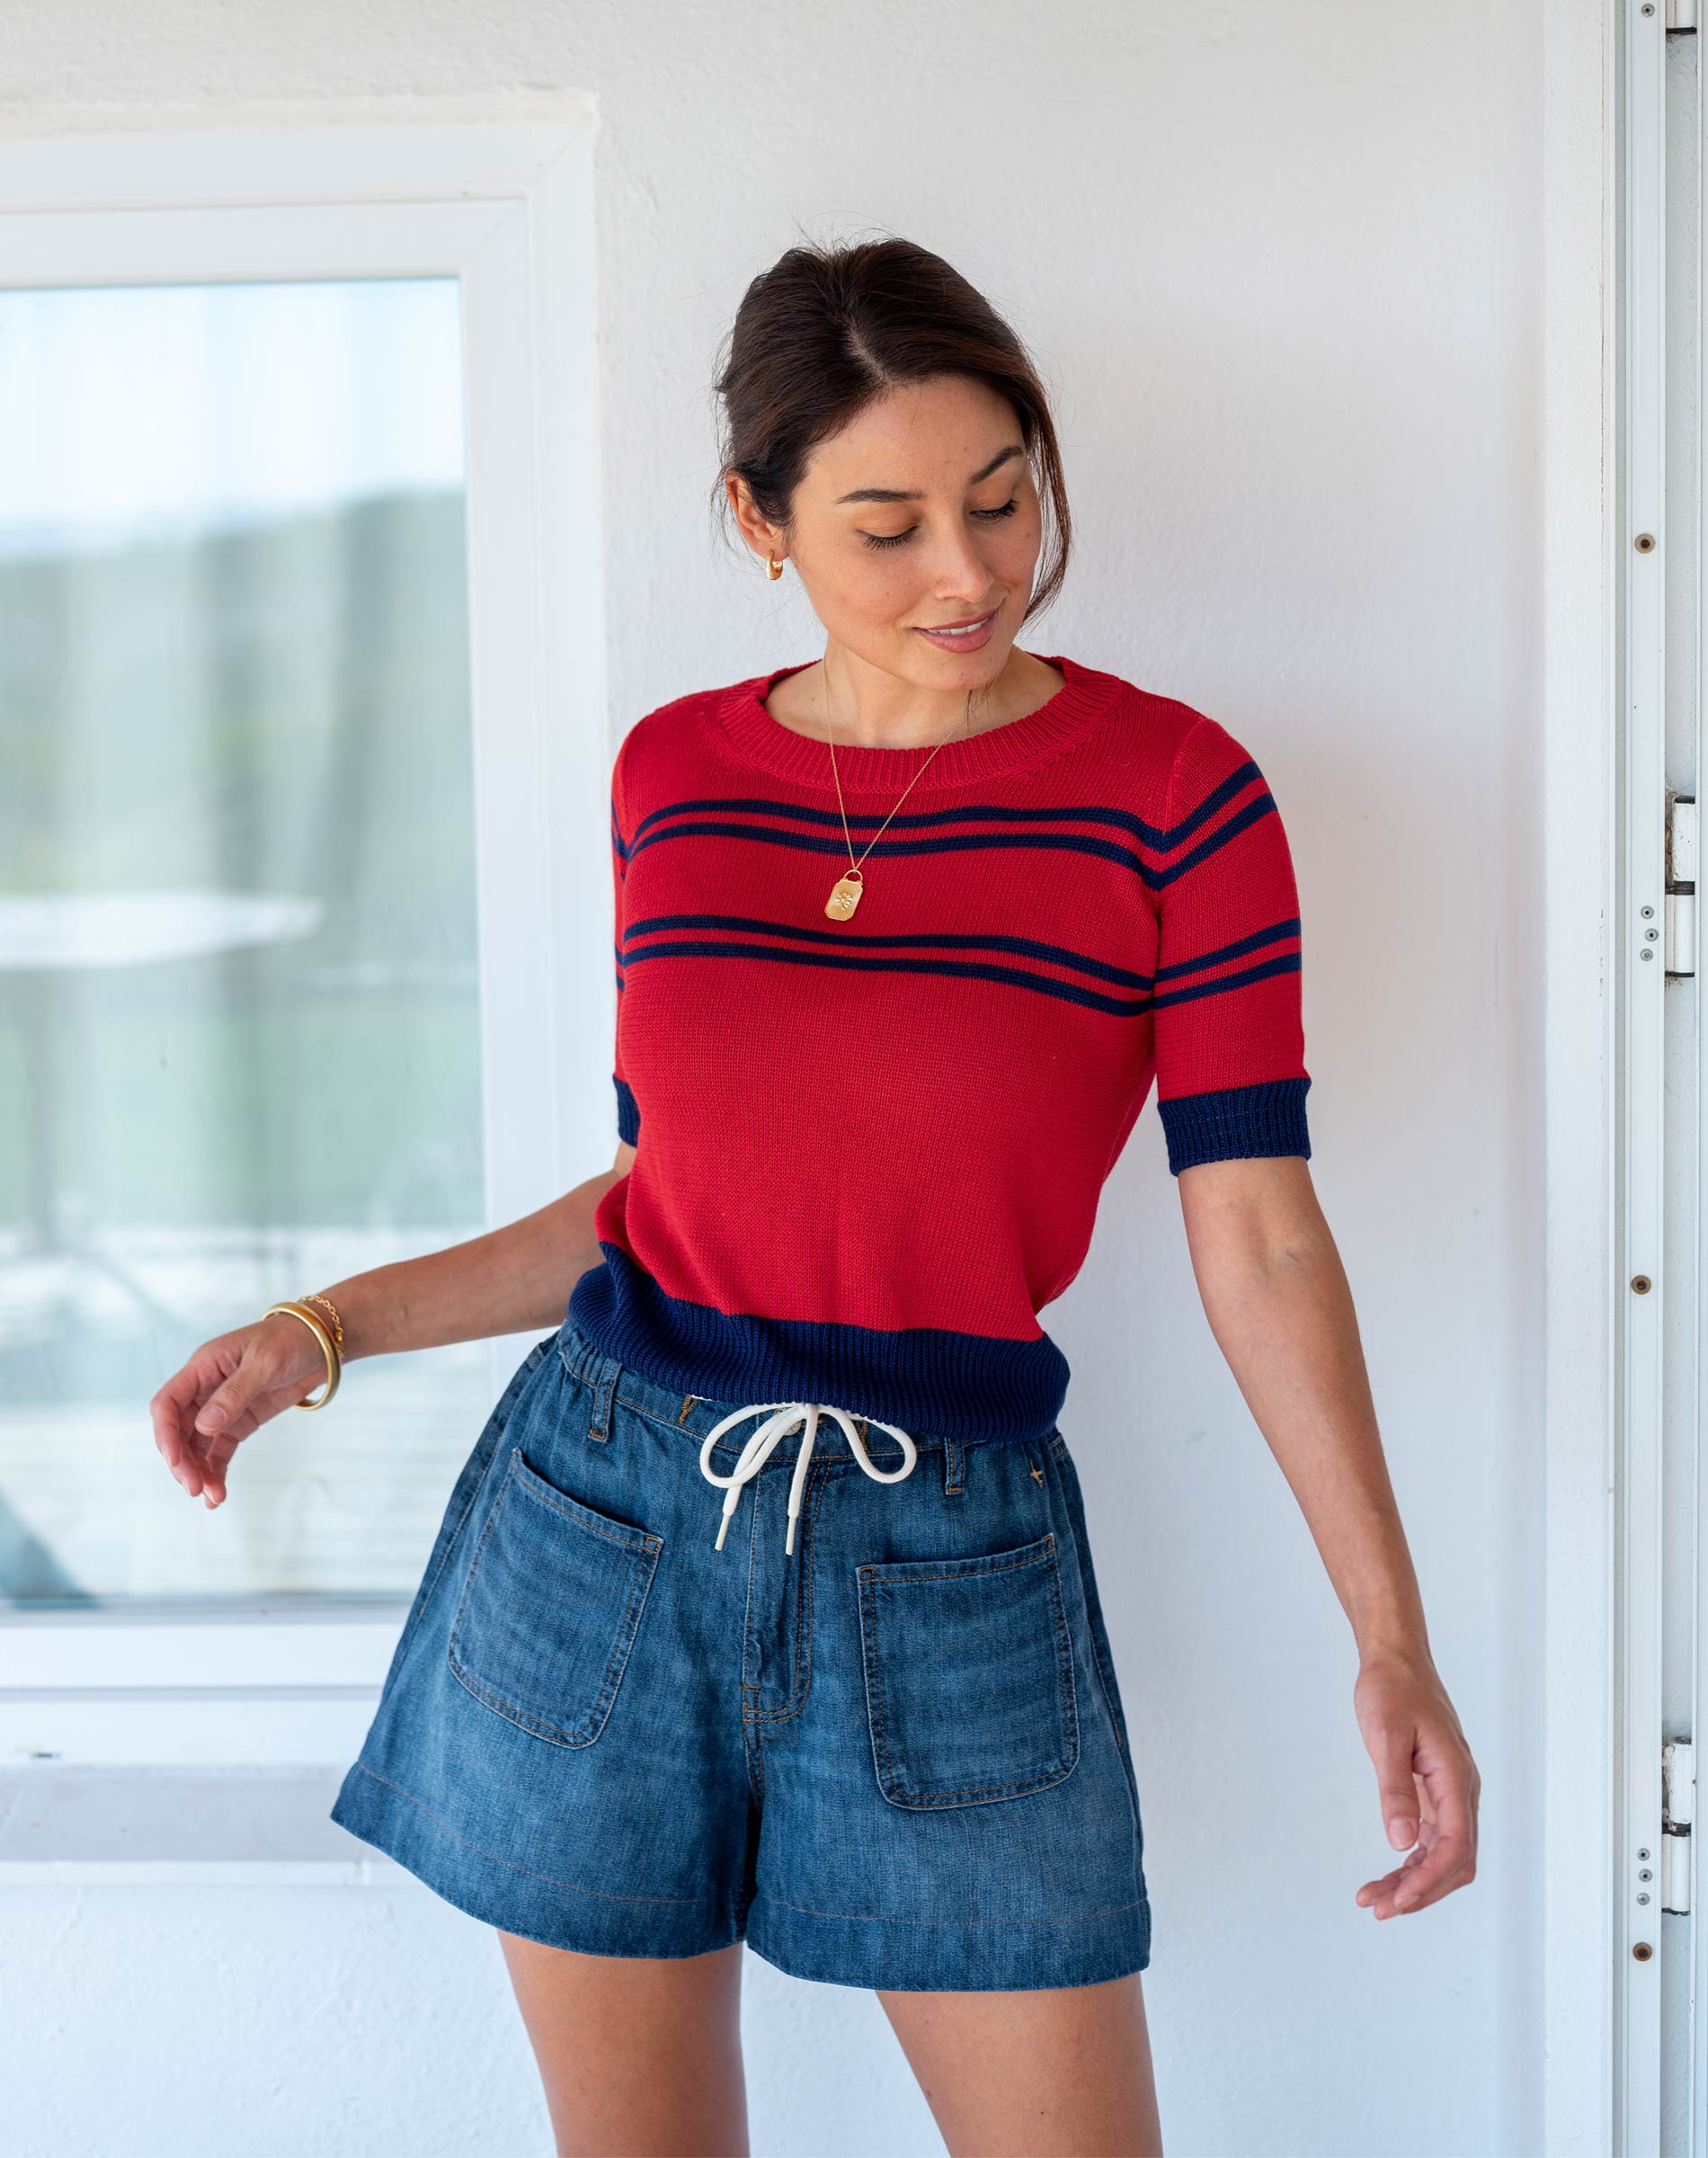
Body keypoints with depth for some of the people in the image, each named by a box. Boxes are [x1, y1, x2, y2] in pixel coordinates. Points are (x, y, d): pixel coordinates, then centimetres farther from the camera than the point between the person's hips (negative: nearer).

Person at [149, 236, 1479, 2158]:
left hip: (953, 1567, -2)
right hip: (600, 1514, 3)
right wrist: (321, 1331, 6)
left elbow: (1258, 1242, -8)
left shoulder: (1170, 795, -6)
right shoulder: (675, 774, 4)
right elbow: (653, 1189, 11)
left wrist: (1389, 1638, -15)